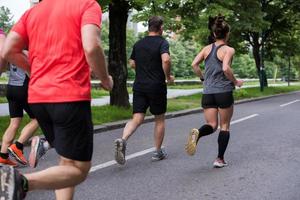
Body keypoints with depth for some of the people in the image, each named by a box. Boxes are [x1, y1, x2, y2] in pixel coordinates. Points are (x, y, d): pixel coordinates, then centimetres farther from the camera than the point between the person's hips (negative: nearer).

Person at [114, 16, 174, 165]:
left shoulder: (138, 44, 11)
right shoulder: (162, 42, -7)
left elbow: (132, 64, 16)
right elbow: (166, 60, -24)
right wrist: (168, 76, -10)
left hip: (139, 86, 4)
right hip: (157, 86, -4)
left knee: (137, 119, 0)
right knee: (159, 120, 12)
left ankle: (122, 140, -27)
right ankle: (158, 152, 20)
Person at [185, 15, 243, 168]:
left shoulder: (207, 48, 8)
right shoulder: (228, 50, -6)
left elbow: (194, 64, 0)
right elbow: (226, 68, -21)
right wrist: (236, 82, -5)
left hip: (207, 92, 4)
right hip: (224, 92, -4)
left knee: (211, 125, 10)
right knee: (224, 126, 11)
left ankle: (197, 133, -25)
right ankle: (220, 159, 11)